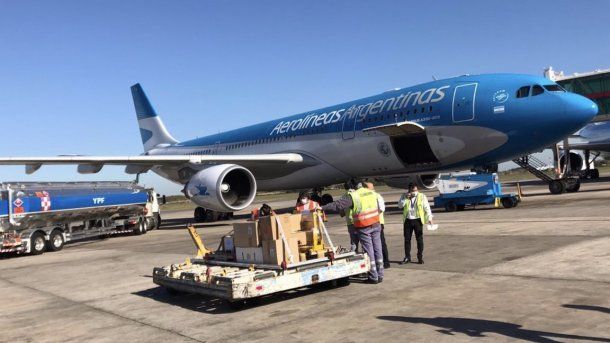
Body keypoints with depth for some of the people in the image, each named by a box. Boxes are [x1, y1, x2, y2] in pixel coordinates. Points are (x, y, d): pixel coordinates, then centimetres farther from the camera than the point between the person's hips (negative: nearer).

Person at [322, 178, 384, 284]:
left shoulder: (353, 196, -10)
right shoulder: (372, 193, 8)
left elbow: (338, 205, -18)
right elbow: (378, 210, 13)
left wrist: (323, 207, -18)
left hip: (363, 228, -5)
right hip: (376, 225, 5)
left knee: (369, 251, 3)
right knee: (377, 250, 11)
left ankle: (373, 277, 8)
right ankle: (380, 275, 19)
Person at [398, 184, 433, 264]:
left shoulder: (422, 196, 0)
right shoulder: (404, 196, 7)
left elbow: (427, 208, 0)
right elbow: (400, 205, -4)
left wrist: (429, 218, -7)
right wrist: (406, 198, -15)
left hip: (418, 220, -2)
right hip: (407, 221, 2)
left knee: (420, 239, 1)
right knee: (407, 239, 7)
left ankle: (420, 257, 11)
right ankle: (407, 257, 17)